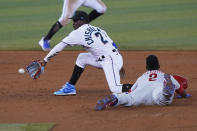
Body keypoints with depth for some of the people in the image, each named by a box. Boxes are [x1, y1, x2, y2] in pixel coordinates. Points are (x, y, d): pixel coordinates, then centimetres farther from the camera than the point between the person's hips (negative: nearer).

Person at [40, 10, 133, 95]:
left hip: (111, 60, -9)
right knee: (82, 58, 20)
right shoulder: (97, 29, 22)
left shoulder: (78, 33, -1)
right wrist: (119, 65, 23)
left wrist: (45, 60, 12)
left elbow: (59, 47, 4)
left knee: (115, 89, -18)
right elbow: (113, 46, 21)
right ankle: (70, 87, 22)